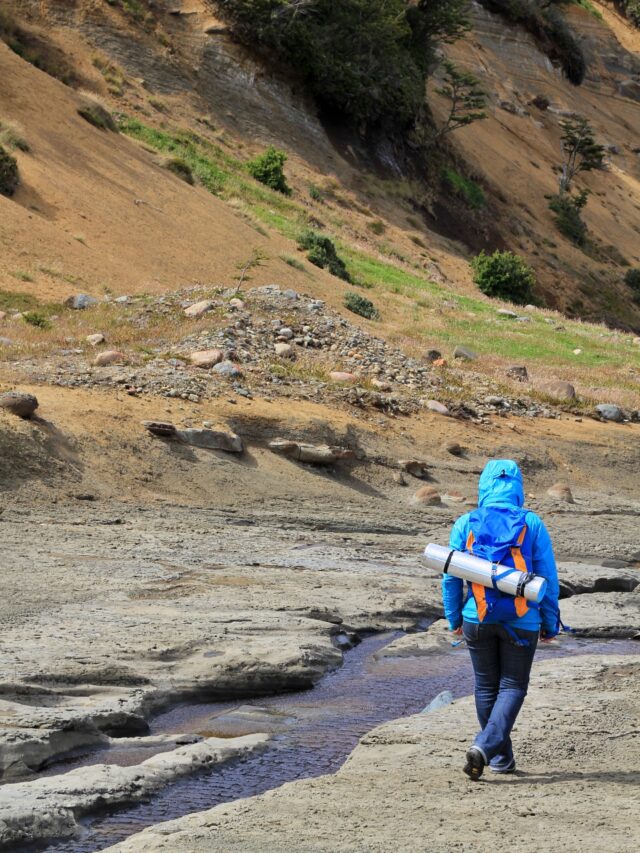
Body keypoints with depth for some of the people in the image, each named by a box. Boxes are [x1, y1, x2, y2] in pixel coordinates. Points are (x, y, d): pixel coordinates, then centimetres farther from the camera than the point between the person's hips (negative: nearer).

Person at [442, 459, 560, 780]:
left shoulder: (465, 524, -1)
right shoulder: (532, 525, -4)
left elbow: (451, 577, 1)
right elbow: (549, 579, -3)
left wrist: (454, 618, 14)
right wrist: (550, 623, 7)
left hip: (478, 619, 2)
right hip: (521, 621, -1)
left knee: (486, 686, 16)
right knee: (512, 687, 6)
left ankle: (502, 758, 25)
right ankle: (485, 747, -15)